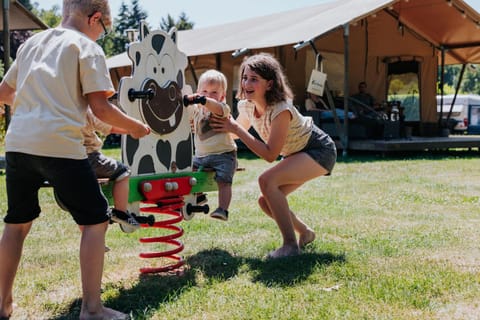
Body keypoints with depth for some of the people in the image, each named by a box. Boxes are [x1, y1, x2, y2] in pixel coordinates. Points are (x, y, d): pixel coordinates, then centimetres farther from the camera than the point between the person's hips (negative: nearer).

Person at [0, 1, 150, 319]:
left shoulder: (31, 43, 20)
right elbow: (100, 107, -7)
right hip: (59, 146, -6)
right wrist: (135, 126, 8)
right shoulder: (87, 47, 1)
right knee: (96, 220, 6)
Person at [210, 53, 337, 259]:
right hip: (296, 154, 8)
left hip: (319, 151, -8)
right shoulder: (246, 106, -9)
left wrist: (236, 129, -30)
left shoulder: (281, 110, -31)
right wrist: (225, 126, -9)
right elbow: (238, 130, 11)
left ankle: (291, 245, -19)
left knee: (267, 181, -27)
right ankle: (305, 233, 23)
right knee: (266, 201, -2)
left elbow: (270, 155, -30)